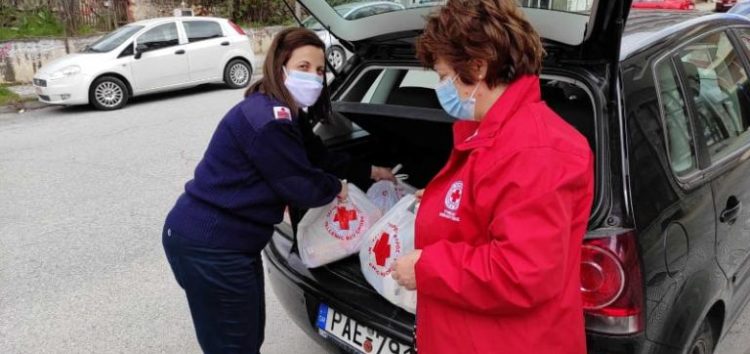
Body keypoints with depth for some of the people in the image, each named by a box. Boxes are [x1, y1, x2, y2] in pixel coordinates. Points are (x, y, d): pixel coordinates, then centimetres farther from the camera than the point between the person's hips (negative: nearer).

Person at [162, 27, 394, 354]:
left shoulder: (287, 116, 10)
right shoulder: (267, 120, -23)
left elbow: (318, 155, 22)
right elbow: (302, 187, -18)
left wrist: (369, 171, 28)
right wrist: (337, 188, 2)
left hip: (225, 240, 10)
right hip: (206, 246, -10)